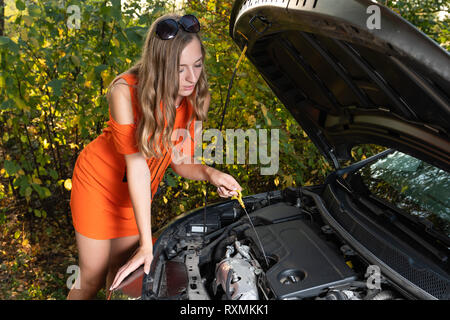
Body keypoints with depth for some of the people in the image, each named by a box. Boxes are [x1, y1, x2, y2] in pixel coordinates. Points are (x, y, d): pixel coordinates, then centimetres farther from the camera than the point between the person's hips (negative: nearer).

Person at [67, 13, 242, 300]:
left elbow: (178, 159, -10)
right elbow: (137, 167, -33)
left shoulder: (198, 98, -17)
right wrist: (147, 243, -29)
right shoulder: (126, 91, -31)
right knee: (93, 279, 7)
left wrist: (209, 173, -33)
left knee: (122, 271, 15)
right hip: (98, 182, -4)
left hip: (137, 193, 4)